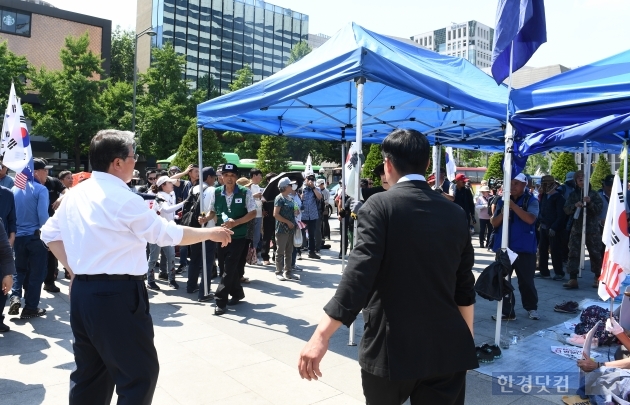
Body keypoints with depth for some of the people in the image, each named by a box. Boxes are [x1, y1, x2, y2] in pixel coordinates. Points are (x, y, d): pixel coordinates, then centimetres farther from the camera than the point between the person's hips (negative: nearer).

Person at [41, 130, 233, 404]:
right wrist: (209, 233, 1)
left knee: (89, 372, 21)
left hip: (83, 292, 9)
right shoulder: (123, 199, -16)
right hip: (116, 296, -9)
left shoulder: (75, 194, 8)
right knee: (140, 373, 3)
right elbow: (169, 234, -11)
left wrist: (74, 270, 18)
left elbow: (50, 234, 17)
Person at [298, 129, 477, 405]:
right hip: (446, 348, 4)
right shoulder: (455, 213, 3)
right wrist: (467, 341, 23)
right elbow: (465, 288, 10)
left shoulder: (380, 206, -11)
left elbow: (359, 273, -23)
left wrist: (322, 335, -24)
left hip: (391, 346, -3)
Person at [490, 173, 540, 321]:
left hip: (524, 248, -3)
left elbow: (530, 219, -20)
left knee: (526, 280, 8)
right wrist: (503, 212, -13)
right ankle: (507, 311, 13)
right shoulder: (502, 201, 8)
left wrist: (513, 206, -24)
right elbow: (494, 223, 5)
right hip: (504, 247, 4)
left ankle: (531, 308, 29)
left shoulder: (531, 201, -3)